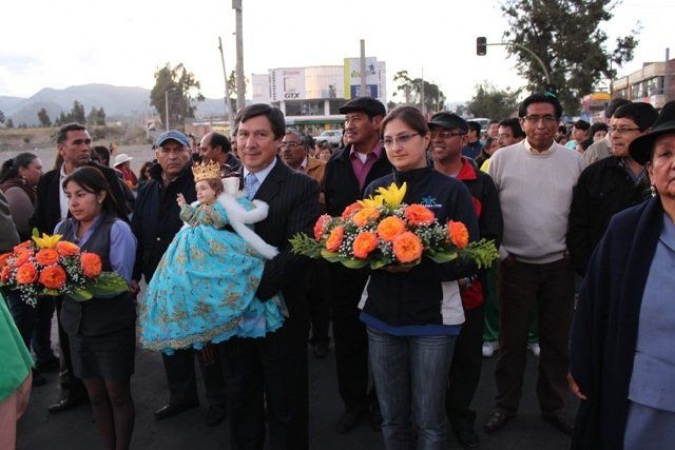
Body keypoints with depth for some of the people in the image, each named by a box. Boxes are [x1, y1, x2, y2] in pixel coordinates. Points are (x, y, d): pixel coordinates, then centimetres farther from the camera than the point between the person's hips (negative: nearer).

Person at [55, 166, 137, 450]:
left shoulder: (117, 229, -12)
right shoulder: (62, 228, 4)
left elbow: (122, 281, -16)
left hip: (112, 325, -5)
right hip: (76, 322, 5)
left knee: (117, 394, 10)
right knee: (95, 394, 17)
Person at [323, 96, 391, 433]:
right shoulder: (336, 163, 6)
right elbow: (327, 209, 8)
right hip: (343, 264, 4)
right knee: (346, 336, 13)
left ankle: (380, 401, 32)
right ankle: (353, 402, 31)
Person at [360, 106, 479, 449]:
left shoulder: (451, 190, -5)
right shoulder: (376, 189, 5)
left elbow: (470, 260, -8)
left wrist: (419, 264, -23)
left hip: (433, 318, -3)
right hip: (381, 316, 3)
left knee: (429, 421, 9)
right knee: (392, 419, 14)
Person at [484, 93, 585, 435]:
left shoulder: (574, 161, 1)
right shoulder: (502, 158, -4)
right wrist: (498, 251, -4)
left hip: (560, 265, 2)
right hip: (515, 263, -2)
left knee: (556, 339, 12)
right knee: (512, 339, 8)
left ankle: (553, 405, 30)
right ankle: (505, 405, 24)